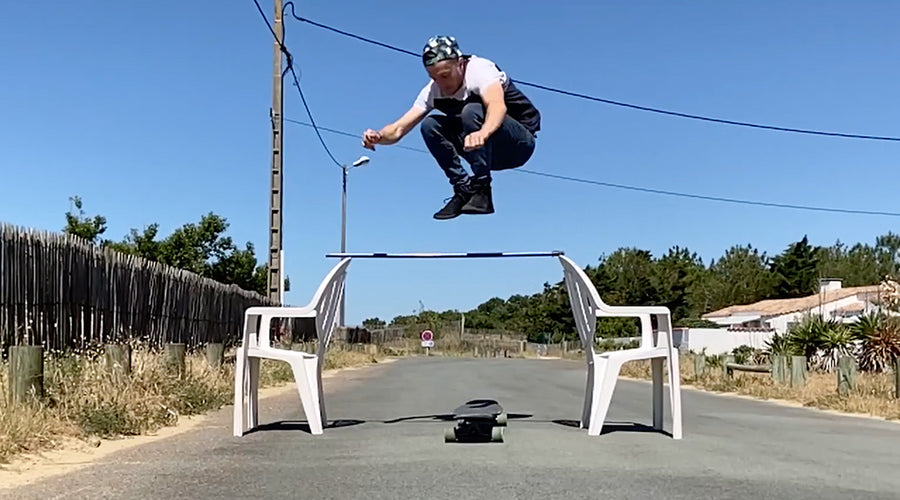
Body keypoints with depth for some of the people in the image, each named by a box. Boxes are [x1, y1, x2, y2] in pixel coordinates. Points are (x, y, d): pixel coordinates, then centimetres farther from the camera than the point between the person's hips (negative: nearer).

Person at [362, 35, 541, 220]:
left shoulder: (480, 69, -23)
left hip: (520, 143, -6)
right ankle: (464, 189, -11)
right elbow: (399, 129, -8)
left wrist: (483, 133, -65)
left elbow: (498, 105, -44)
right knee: (430, 125, -13)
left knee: (471, 111, -32)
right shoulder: (432, 91, -6)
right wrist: (378, 136, -31)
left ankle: (482, 192, -28)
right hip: (490, 152, 6)